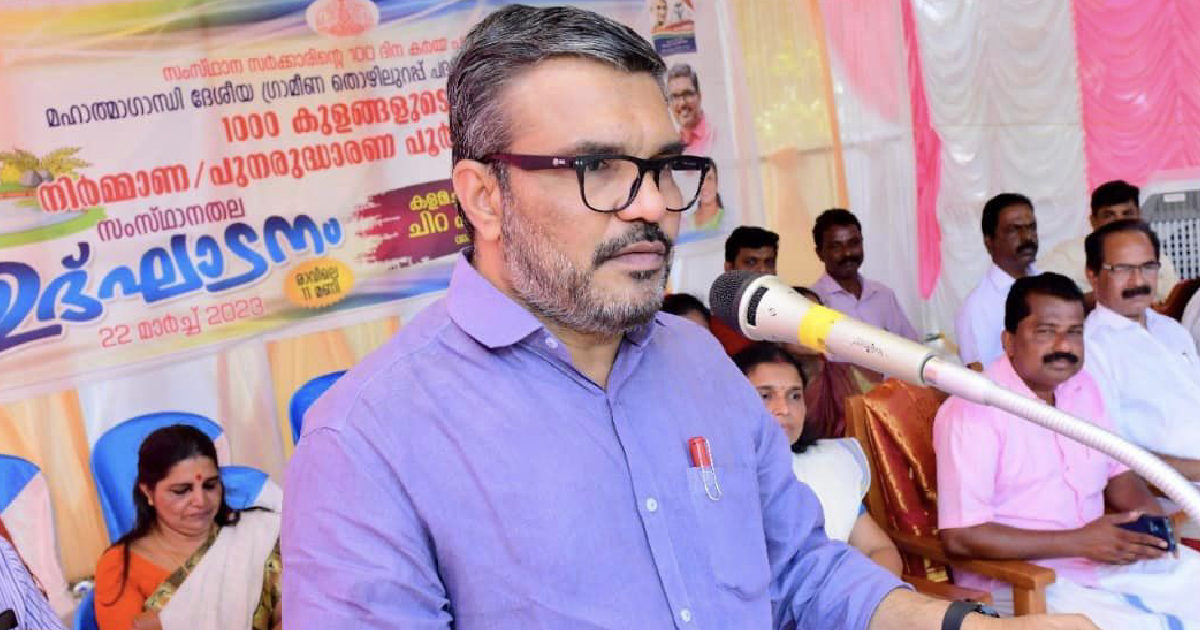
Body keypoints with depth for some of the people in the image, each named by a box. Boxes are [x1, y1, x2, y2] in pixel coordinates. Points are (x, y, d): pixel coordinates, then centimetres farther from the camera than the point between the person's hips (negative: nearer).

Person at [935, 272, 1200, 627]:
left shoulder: (1083, 386, 8)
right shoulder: (971, 411, -17)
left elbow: (1118, 473, 17)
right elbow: (959, 535, -21)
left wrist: (1154, 522, -7)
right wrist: (1078, 542, -22)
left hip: (1103, 555, 8)